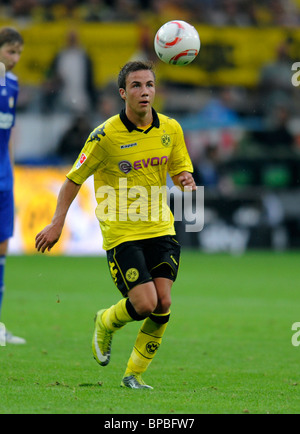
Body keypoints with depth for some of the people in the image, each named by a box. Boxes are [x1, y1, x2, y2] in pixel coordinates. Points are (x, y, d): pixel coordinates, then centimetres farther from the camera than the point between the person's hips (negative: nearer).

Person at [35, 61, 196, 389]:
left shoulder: (170, 129, 1)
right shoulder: (106, 135, -12)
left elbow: (180, 170, 14)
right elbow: (75, 178, -3)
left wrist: (186, 181, -10)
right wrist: (57, 223, -8)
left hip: (160, 228, 4)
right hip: (121, 232, -4)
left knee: (163, 305, -8)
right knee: (145, 304, -15)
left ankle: (134, 373, 11)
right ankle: (105, 323, 21)